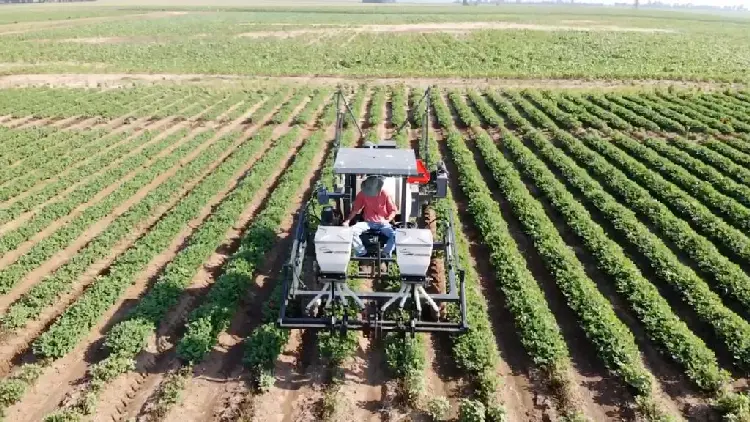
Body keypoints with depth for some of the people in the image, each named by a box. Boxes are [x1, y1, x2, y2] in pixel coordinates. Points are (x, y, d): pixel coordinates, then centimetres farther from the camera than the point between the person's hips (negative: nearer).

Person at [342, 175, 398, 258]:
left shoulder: (385, 194, -9)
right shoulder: (362, 193, -7)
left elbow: (393, 210, 0)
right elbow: (355, 209, 0)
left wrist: (388, 220, -18)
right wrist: (347, 221, -13)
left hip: (382, 223, -1)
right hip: (368, 222, 1)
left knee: (395, 235, -30)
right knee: (352, 231, -26)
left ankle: (385, 254, -7)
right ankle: (362, 253, -8)